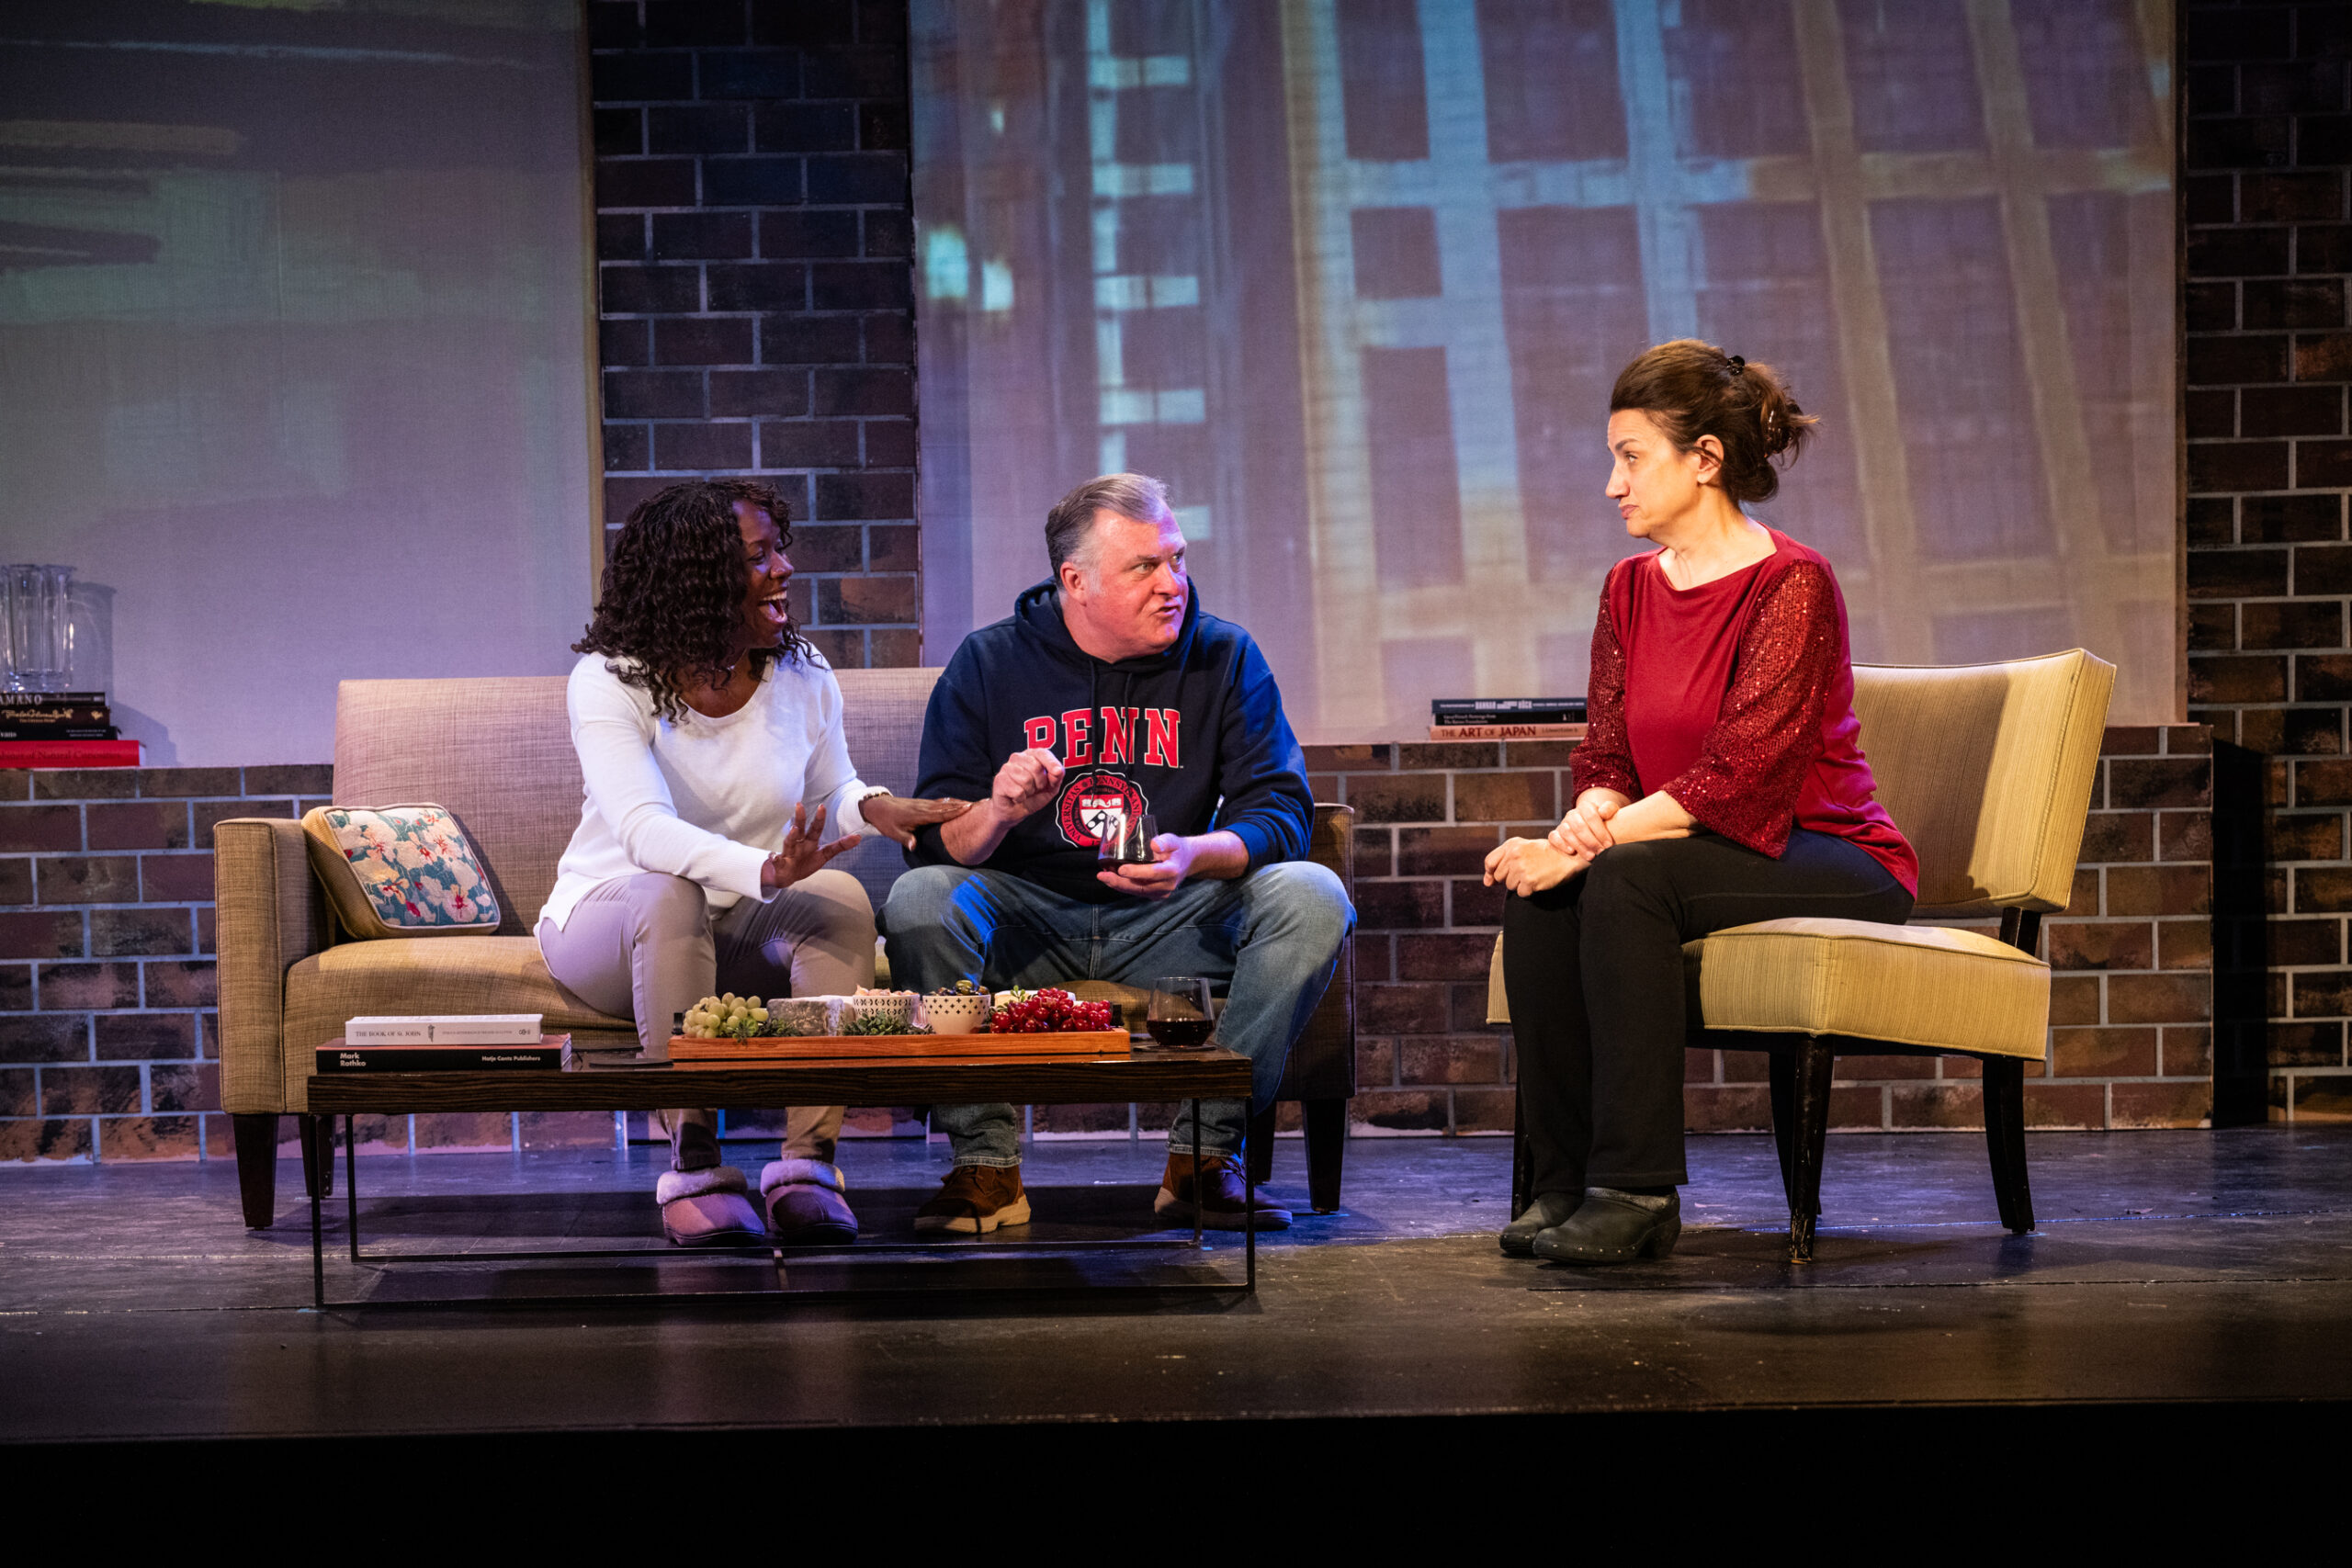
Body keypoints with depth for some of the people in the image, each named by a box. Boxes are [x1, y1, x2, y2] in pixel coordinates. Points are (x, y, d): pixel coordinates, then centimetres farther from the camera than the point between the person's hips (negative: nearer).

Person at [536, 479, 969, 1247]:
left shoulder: (803, 676, 0)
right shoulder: (612, 681, -17)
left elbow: (829, 795, 14)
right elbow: (643, 829, -33)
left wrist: (870, 806, -13)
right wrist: (763, 871, -51)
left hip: (747, 928, 4)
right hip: (608, 920, -4)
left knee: (843, 896, -27)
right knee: (670, 897, -39)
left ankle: (807, 1163, -30)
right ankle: (693, 1169, -33)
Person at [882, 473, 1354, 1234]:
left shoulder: (1224, 657, 1)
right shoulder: (988, 664, -2)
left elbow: (1281, 811, -6)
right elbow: (936, 845, -6)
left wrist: (1195, 854, -29)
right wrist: (998, 813, -30)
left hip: (1176, 919, 1)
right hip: (1027, 920, -1)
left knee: (1312, 897, -25)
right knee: (918, 901, -30)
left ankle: (1204, 1154, -19)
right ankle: (985, 1163, -22)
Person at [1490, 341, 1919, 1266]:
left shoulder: (1791, 583, -15)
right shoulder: (1630, 588, 9)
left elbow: (1738, 775, -22)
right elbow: (1607, 754, 8)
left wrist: (1595, 843, -26)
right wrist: (1588, 817, -16)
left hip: (1834, 864, -7)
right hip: (1694, 854, 7)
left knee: (1626, 878, -32)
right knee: (1534, 887, -20)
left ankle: (1637, 1193, -29)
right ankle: (1565, 1181, -17)